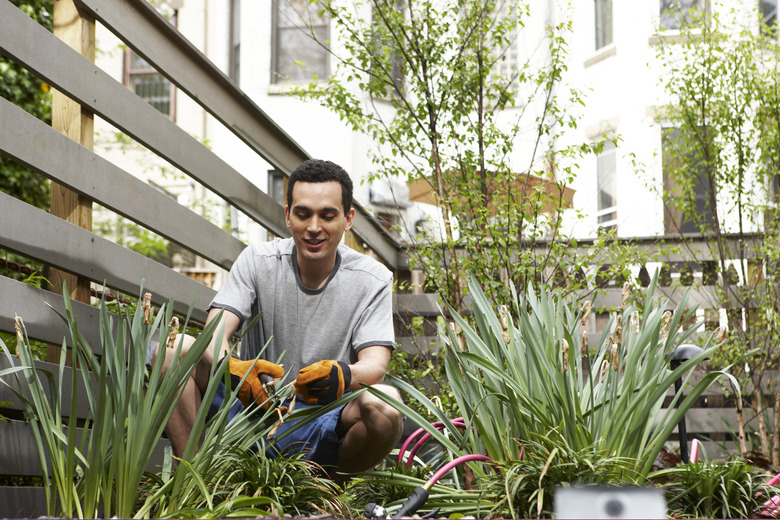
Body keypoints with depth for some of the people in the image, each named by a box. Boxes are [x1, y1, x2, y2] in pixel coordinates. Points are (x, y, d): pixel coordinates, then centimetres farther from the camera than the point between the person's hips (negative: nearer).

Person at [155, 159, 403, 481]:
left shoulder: (372, 280, -2)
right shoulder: (257, 261, 0)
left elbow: (376, 364, -14)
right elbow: (214, 335, -12)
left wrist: (344, 375, -40)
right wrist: (229, 367, -38)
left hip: (322, 432, -1)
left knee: (385, 404, -34)